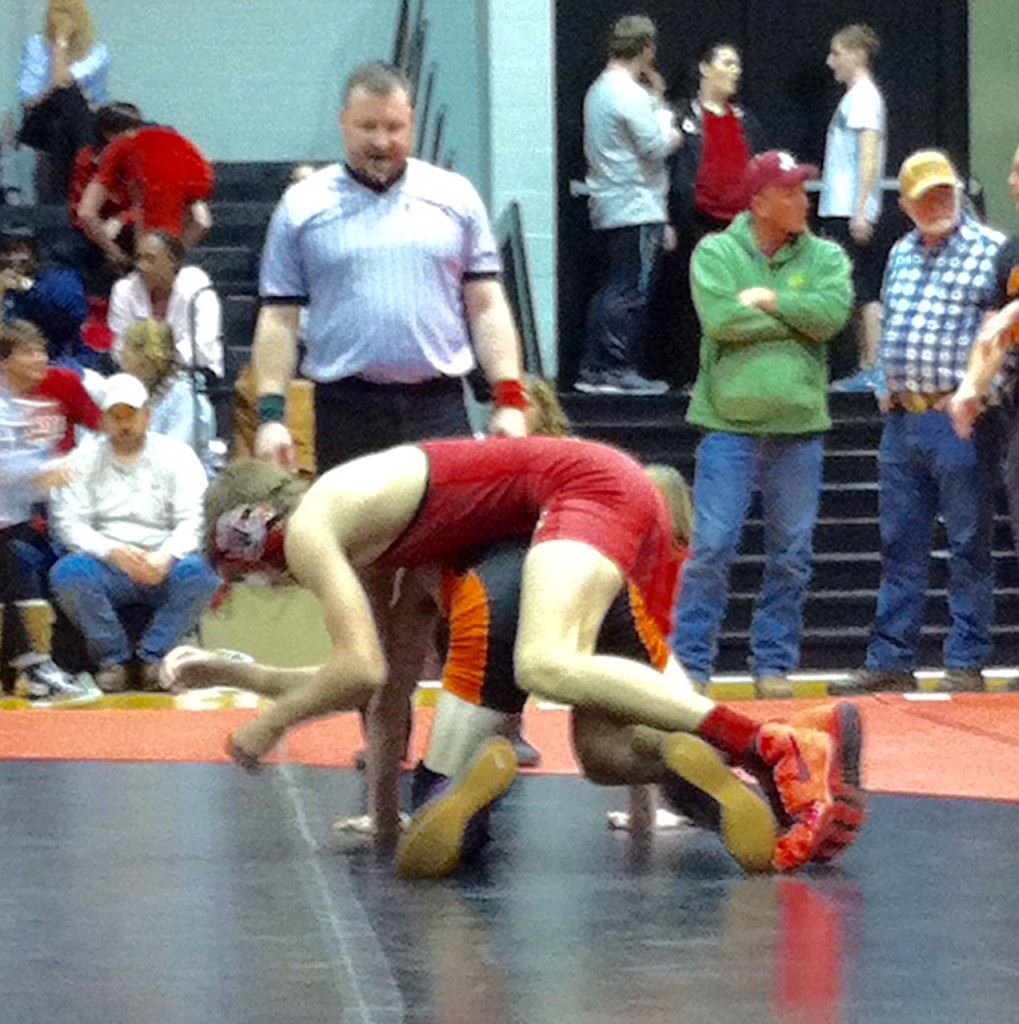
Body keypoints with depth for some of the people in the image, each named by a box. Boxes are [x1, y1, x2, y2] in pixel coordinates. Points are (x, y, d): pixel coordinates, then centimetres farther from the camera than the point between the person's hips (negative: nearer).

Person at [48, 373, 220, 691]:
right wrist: (112, 552, -19)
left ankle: (152, 656, -17)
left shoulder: (177, 456, 9)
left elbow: (193, 522, -1)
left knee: (197, 572, -33)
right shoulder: (84, 459, 10)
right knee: (67, 572, -31)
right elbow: (69, 523, -1)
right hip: (106, 567, 0)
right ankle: (113, 658, -15)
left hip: (163, 567, 0)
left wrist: (165, 557, -22)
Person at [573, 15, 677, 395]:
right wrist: (671, 132, 3)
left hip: (606, 207, 10)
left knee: (611, 289, 12)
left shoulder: (599, 89, 16)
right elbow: (656, 145, -17)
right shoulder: (629, 93, -15)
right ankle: (617, 371, -6)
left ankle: (593, 369, 12)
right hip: (637, 208, -10)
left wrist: (655, 99, 18)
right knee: (630, 291, -6)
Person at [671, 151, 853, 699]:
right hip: (729, 426, -3)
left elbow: (833, 313, -10)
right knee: (711, 547, -5)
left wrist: (770, 300, -10)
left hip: (799, 428, 3)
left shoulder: (824, 257, 8)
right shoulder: (716, 253, 1)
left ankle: (774, 663, 17)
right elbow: (720, 318, -15)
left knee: (791, 555, 7)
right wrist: (798, 319, -8)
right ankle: (690, 662, 3)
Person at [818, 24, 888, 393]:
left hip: (853, 212, -10)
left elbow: (869, 156, -17)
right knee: (861, 294, 10)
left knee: (865, 293, -10)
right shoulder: (855, 96, 18)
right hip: (841, 211, 10)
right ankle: (866, 369, 13)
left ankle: (875, 370, -11)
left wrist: (860, 211, -22)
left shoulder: (863, 96, -10)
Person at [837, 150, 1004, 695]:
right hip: (902, 419, 6)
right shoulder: (901, 254, 14)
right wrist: (886, 388, 10)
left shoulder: (991, 251, -6)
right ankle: (890, 661, 17)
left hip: (959, 420, -6)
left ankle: (965, 665, 6)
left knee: (968, 547, 0)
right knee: (899, 546, 10)